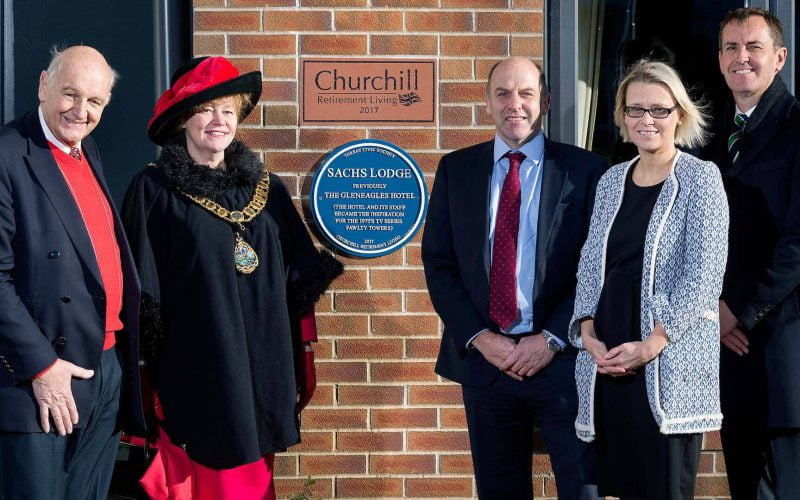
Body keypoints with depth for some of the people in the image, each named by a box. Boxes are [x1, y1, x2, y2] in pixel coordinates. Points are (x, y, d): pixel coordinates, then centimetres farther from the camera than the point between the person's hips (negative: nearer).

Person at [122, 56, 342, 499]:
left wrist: (299, 371, 7)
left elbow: (300, 283, 11)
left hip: (263, 372, 4)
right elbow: (142, 294, -4)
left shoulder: (267, 188, 9)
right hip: (194, 374, -4)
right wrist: (146, 381, -7)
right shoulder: (154, 189, -2)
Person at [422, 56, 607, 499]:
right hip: (483, 358, 3)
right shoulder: (455, 169, 7)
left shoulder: (585, 171, -1)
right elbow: (438, 263, 5)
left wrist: (551, 340, -11)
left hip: (561, 358, -2)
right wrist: (479, 338, -6)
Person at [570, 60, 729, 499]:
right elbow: (590, 265, 12)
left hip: (671, 366, -5)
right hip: (607, 363, 5)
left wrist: (652, 344, -17)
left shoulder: (700, 178, -2)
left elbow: (704, 276, -9)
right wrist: (588, 333, -4)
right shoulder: (612, 180, 14)